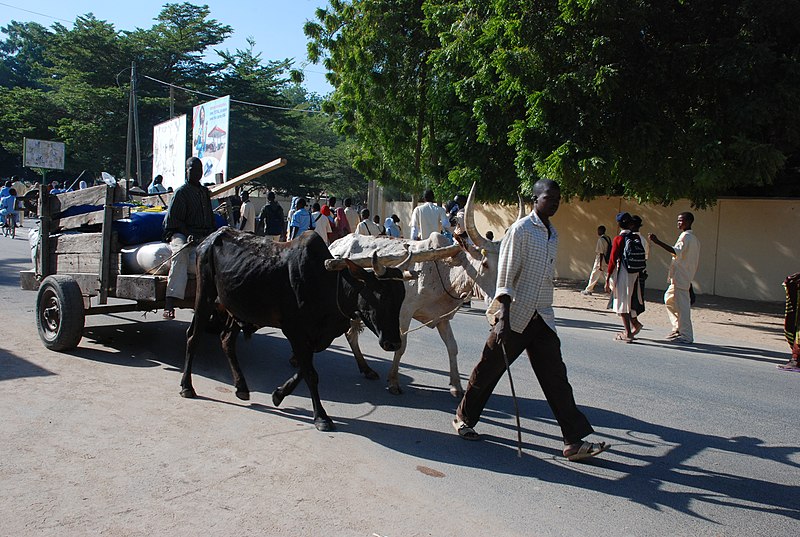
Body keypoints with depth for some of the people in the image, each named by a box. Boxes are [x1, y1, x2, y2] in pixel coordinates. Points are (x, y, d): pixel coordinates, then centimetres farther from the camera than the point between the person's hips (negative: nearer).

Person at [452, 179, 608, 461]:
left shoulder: (553, 233, 14)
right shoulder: (521, 229, -10)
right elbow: (505, 273, -14)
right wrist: (503, 313, -21)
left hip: (542, 317, 7)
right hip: (515, 314, -7)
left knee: (556, 376, 2)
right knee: (489, 369, 6)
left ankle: (574, 440, 4)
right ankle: (463, 419, 25)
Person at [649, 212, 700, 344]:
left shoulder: (686, 236, -12)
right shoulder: (694, 238, 19)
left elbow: (676, 251, -30)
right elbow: (696, 260, 21)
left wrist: (657, 242, -36)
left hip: (681, 278, -10)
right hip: (678, 278, 10)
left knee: (682, 305, -7)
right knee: (669, 299, 18)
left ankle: (686, 335, -4)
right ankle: (678, 328, 21)